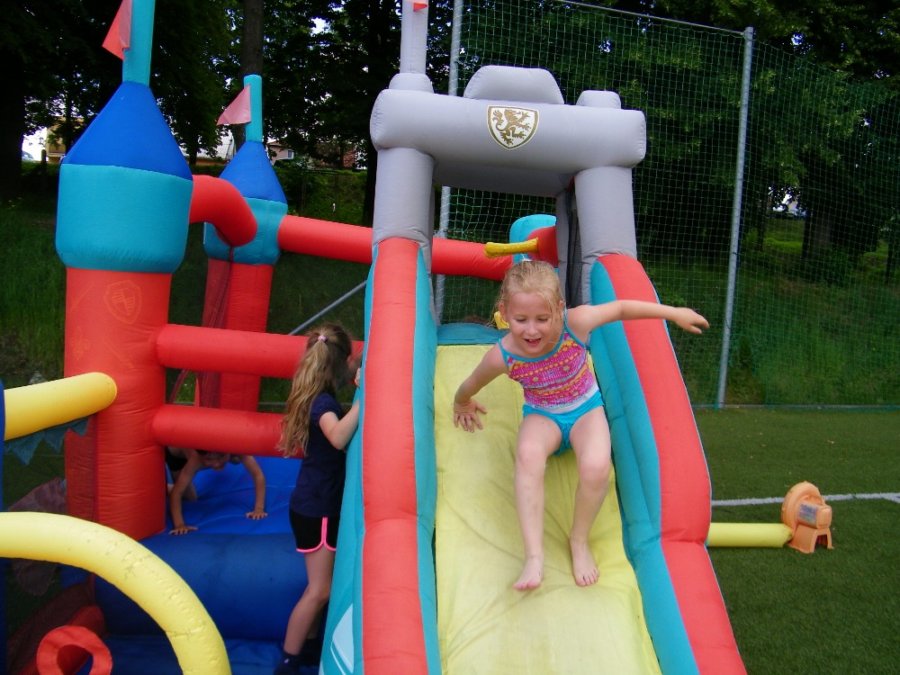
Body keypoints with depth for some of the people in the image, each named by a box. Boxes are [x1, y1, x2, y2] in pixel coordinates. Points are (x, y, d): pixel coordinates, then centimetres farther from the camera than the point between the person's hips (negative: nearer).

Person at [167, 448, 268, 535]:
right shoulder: (196, 459, -47)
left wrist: (259, 508, -44)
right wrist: (179, 524, -51)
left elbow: (258, 475, -39)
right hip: (174, 452, -3)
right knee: (190, 498, 3)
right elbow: (176, 492, -44)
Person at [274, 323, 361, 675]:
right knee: (320, 589, 0)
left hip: (319, 504, 9)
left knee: (322, 584, 19)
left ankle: (307, 645, 33)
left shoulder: (319, 398, 5)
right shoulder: (324, 401, -22)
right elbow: (338, 437, -43)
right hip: (317, 508, -9)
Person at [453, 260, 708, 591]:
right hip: (542, 416, 0)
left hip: (586, 409, 1)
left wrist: (675, 313, -2)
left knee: (596, 466, -32)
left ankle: (579, 540, -3)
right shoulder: (502, 356, -25)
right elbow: (469, 386, -3)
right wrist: (461, 405, 18)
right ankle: (534, 557, -31)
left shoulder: (575, 323, -27)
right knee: (528, 454, -37)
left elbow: (621, 308, -10)